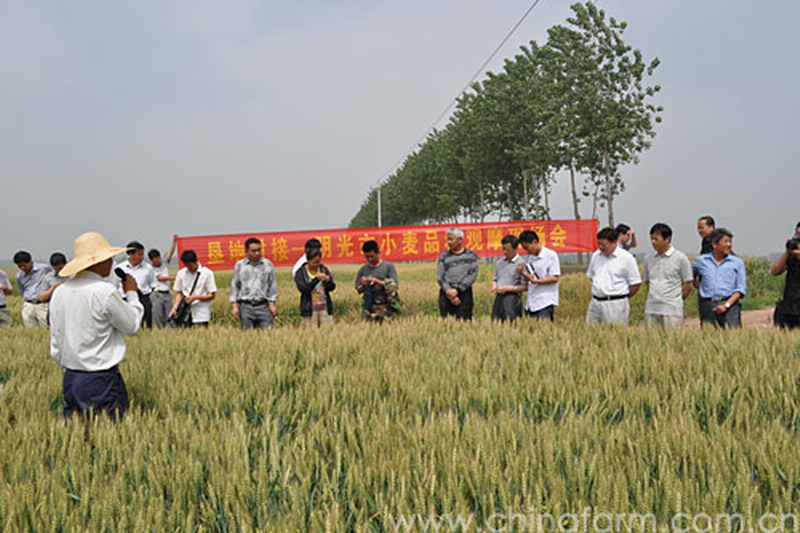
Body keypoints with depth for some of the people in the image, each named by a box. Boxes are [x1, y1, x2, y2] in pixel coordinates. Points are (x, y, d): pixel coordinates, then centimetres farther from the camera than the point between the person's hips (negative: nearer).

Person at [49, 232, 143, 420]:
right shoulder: (105, 292, -16)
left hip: (70, 378, 7)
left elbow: (55, 343, 12)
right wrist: (131, 294, 11)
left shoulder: (60, 292, 5)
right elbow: (131, 326, -3)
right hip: (101, 380, -7)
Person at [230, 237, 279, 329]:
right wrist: (234, 305, 4)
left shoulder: (268, 264, 9)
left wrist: (273, 303, 4)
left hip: (263, 306, 0)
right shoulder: (239, 265, 9)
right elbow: (235, 285, 11)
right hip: (246, 306, 0)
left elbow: (272, 284, 10)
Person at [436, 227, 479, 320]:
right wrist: (448, 291, -10)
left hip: (464, 292, -1)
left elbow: (473, 275, -1)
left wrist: (457, 290, -11)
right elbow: (440, 277, 5)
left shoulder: (471, 256, 9)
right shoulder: (444, 256, 12)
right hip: (446, 293, 1)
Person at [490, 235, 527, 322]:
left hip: (512, 298, -6)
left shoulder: (521, 264, -6)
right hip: (499, 297, 6)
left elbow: (525, 287, -8)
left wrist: (507, 289, -11)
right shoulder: (500, 262, 15)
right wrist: (494, 286, 3)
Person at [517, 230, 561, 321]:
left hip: (545, 303, -6)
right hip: (530, 303, 6)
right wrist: (523, 273, -2)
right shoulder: (530, 257, 15)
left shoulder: (551, 255, -5)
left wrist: (537, 281, -19)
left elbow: (555, 278, -10)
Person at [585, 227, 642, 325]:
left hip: (616, 305, -5)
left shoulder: (626, 258, -6)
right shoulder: (596, 256, 11)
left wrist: (623, 298, 5)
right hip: (595, 302, 6)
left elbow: (636, 283, -4)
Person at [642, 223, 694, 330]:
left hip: (672, 310, -4)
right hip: (651, 309, 4)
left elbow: (688, 284, 1)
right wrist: (653, 298, 12)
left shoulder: (680, 258, -3)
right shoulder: (648, 258, 10)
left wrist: (676, 301, 5)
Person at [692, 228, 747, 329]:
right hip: (707, 306, 1)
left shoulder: (737, 262, 10)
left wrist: (726, 305, -8)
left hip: (730, 304, -1)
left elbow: (741, 289, 4)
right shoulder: (700, 261, 12)